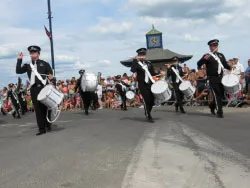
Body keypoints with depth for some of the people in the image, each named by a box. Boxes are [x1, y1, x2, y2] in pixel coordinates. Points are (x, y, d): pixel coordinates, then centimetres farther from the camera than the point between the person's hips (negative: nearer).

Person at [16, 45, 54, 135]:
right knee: (38, 109, 0)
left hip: (44, 87, -2)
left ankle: (48, 126, 19)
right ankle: (41, 128, 4)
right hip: (34, 89, 2)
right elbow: (18, 71, 5)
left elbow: (51, 73, 5)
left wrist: (51, 76, -18)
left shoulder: (44, 64, 8)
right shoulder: (28, 66, 15)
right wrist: (19, 60, -1)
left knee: (45, 107, 4)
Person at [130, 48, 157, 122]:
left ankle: (147, 112, 31)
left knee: (152, 99, 6)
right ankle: (148, 116, 5)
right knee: (147, 100, -8)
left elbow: (153, 73, 15)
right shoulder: (136, 64, -3)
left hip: (150, 84, 5)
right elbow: (133, 70, -24)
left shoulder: (149, 63, 12)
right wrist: (135, 60, -22)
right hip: (142, 85, -5)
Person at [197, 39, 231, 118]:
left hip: (221, 77, 6)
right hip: (213, 78, -6)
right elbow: (199, 64, -12)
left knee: (221, 94, 11)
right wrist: (204, 59, -31)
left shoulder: (221, 55, 17)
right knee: (217, 95, -9)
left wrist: (231, 68, 2)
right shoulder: (207, 56, -2)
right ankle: (219, 112, -3)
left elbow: (225, 64, 21)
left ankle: (212, 106, 35)